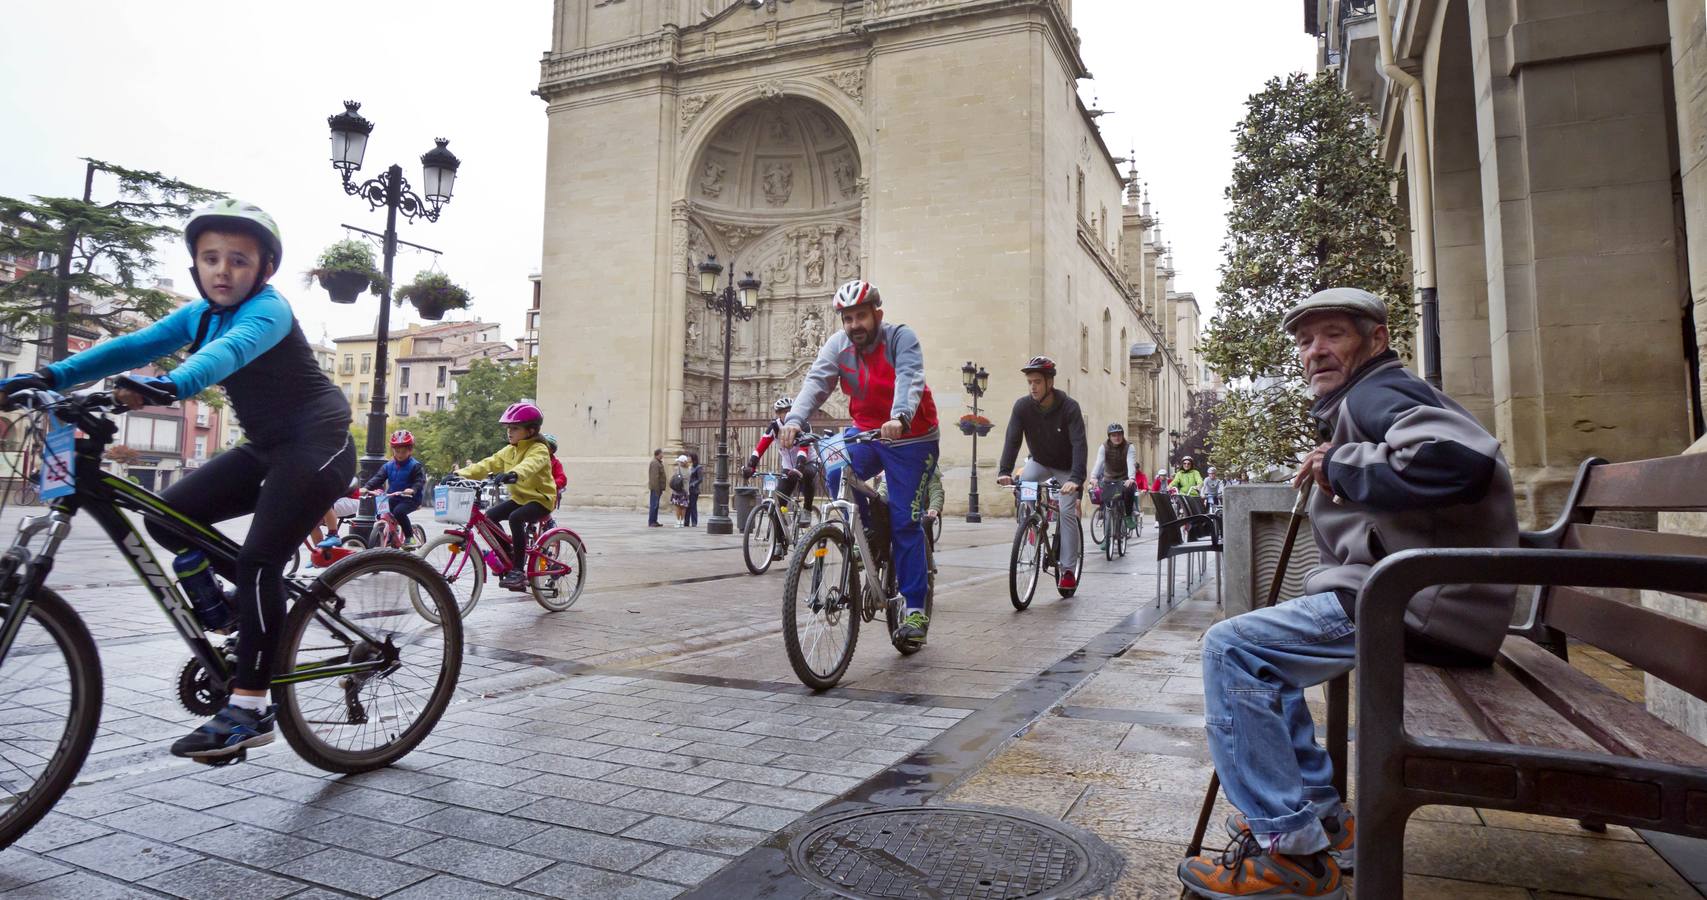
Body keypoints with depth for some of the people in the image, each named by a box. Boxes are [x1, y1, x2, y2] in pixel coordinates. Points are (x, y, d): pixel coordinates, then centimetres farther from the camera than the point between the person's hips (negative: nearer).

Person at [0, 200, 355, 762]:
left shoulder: (268, 310, -15)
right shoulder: (199, 315, 9)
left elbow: (230, 351, -35)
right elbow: (132, 347, -2)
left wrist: (170, 387, -53)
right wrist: (50, 376, -16)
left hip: (317, 445, -8)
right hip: (266, 447, 8)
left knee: (256, 561, -17)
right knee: (168, 518, -2)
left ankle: (249, 710, -11)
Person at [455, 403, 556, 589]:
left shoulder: (539, 450, -16)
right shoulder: (509, 451, 9)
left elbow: (531, 464, -38)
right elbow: (488, 464, 1)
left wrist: (514, 474, -60)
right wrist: (461, 473, -12)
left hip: (540, 499, -8)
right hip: (519, 497, 8)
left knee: (515, 518, -32)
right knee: (490, 516, -8)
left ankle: (518, 570, -25)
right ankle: (508, 558, 7)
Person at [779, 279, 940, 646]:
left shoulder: (901, 338, -17)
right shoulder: (838, 345, -6)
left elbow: (910, 380, -34)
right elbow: (816, 382, -21)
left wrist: (899, 417, -55)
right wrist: (794, 420, -40)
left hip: (910, 437, -4)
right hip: (866, 430, 4)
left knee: (905, 521, -6)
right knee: (836, 473, -26)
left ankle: (915, 607, 3)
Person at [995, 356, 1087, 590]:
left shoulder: (1069, 407, -27)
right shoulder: (1022, 406, -19)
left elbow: (1079, 444, -35)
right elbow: (1012, 440, -25)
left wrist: (1076, 478, -49)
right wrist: (1004, 471, -41)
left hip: (1066, 467, -3)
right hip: (1040, 462, 3)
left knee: (1067, 512, -12)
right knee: (1019, 484, -24)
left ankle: (1069, 570, -3)